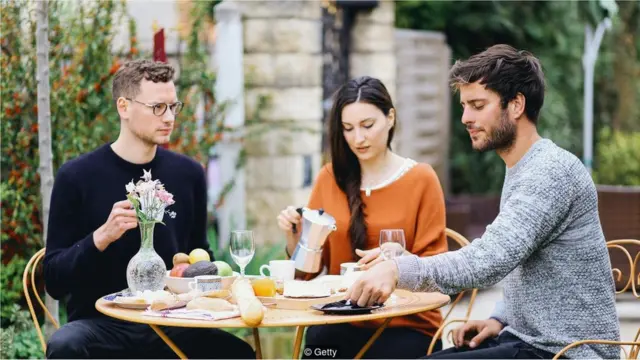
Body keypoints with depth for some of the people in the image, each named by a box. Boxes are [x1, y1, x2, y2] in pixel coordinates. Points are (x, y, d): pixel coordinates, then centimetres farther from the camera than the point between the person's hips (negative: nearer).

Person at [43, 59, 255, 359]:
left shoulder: (188, 174, 6)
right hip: (101, 323, -3)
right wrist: (102, 236, -21)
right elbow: (55, 280, -6)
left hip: (171, 324, 3)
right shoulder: (77, 177, -4)